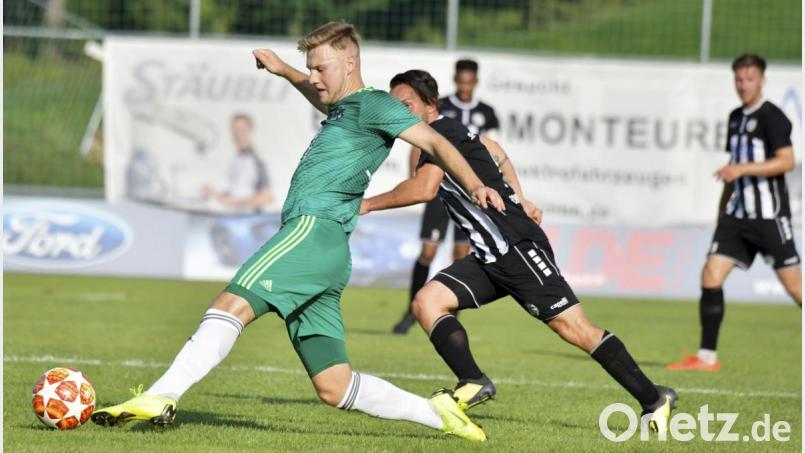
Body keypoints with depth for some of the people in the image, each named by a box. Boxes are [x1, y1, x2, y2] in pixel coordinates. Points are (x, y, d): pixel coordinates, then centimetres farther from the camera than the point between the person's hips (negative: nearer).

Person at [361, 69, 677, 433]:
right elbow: (493, 149, 34)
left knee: (572, 327, -11)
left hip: (518, 246, -10)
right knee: (427, 301, -7)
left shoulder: (440, 132, -11)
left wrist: (368, 204, -14)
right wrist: (518, 199, 30)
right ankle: (473, 383, -18)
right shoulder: (450, 132, 17)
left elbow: (424, 189, -25)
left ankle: (653, 399, -4)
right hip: (490, 259, 10)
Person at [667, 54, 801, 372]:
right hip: (737, 214, 7)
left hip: (769, 215, -7)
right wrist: (723, 206, 23)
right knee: (711, 275, -5)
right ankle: (707, 357, -1)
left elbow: (787, 161, -18)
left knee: (793, 285, -4)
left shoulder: (772, 117, -9)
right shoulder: (735, 117, 14)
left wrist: (742, 169, -24)